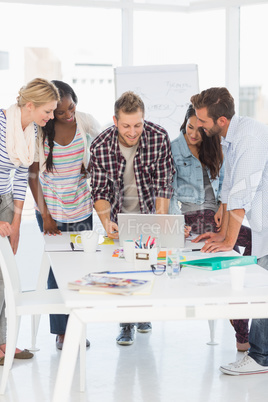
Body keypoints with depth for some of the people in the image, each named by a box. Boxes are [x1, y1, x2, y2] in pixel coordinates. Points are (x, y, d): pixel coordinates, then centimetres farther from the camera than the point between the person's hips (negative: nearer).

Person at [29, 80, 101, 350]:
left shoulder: (85, 121, -5)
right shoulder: (39, 131, -10)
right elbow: (33, 175, -5)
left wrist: (91, 166, -7)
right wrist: (44, 214, -8)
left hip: (81, 209, 2)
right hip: (52, 211, -2)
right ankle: (61, 332, 9)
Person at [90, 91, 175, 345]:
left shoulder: (159, 138, -22)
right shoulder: (100, 147, -22)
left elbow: (163, 184, -18)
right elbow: (100, 190, -15)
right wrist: (106, 222, -32)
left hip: (149, 212, 0)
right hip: (119, 214, 0)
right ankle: (126, 324, 9)